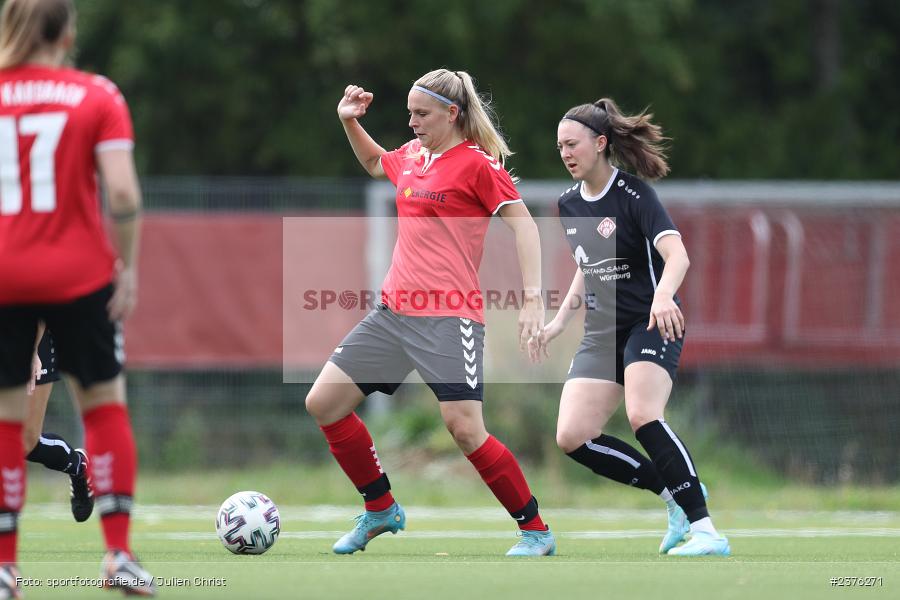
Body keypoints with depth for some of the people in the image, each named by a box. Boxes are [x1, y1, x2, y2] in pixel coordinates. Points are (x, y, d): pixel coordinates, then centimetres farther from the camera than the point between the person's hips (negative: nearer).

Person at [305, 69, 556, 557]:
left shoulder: (477, 164, -7)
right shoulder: (410, 157, 15)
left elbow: (522, 225, -9)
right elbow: (374, 163, 38)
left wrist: (533, 298, -18)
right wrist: (349, 122, 22)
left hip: (449, 316, -8)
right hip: (395, 310, 8)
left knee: (464, 428, -16)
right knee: (323, 402, 4)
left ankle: (535, 530, -1)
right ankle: (380, 509, 20)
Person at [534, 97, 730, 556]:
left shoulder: (634, 195, -12)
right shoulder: (569, 204, 10)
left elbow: (677, 254, -26)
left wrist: (663, 296, -45)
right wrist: (560, 320, 17)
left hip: (651, 325, -7)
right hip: (602, 333, 7)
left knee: (643, 417, -32)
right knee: (572, 437, -11)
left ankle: (706, 531, -31)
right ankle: (677, 495, 2)